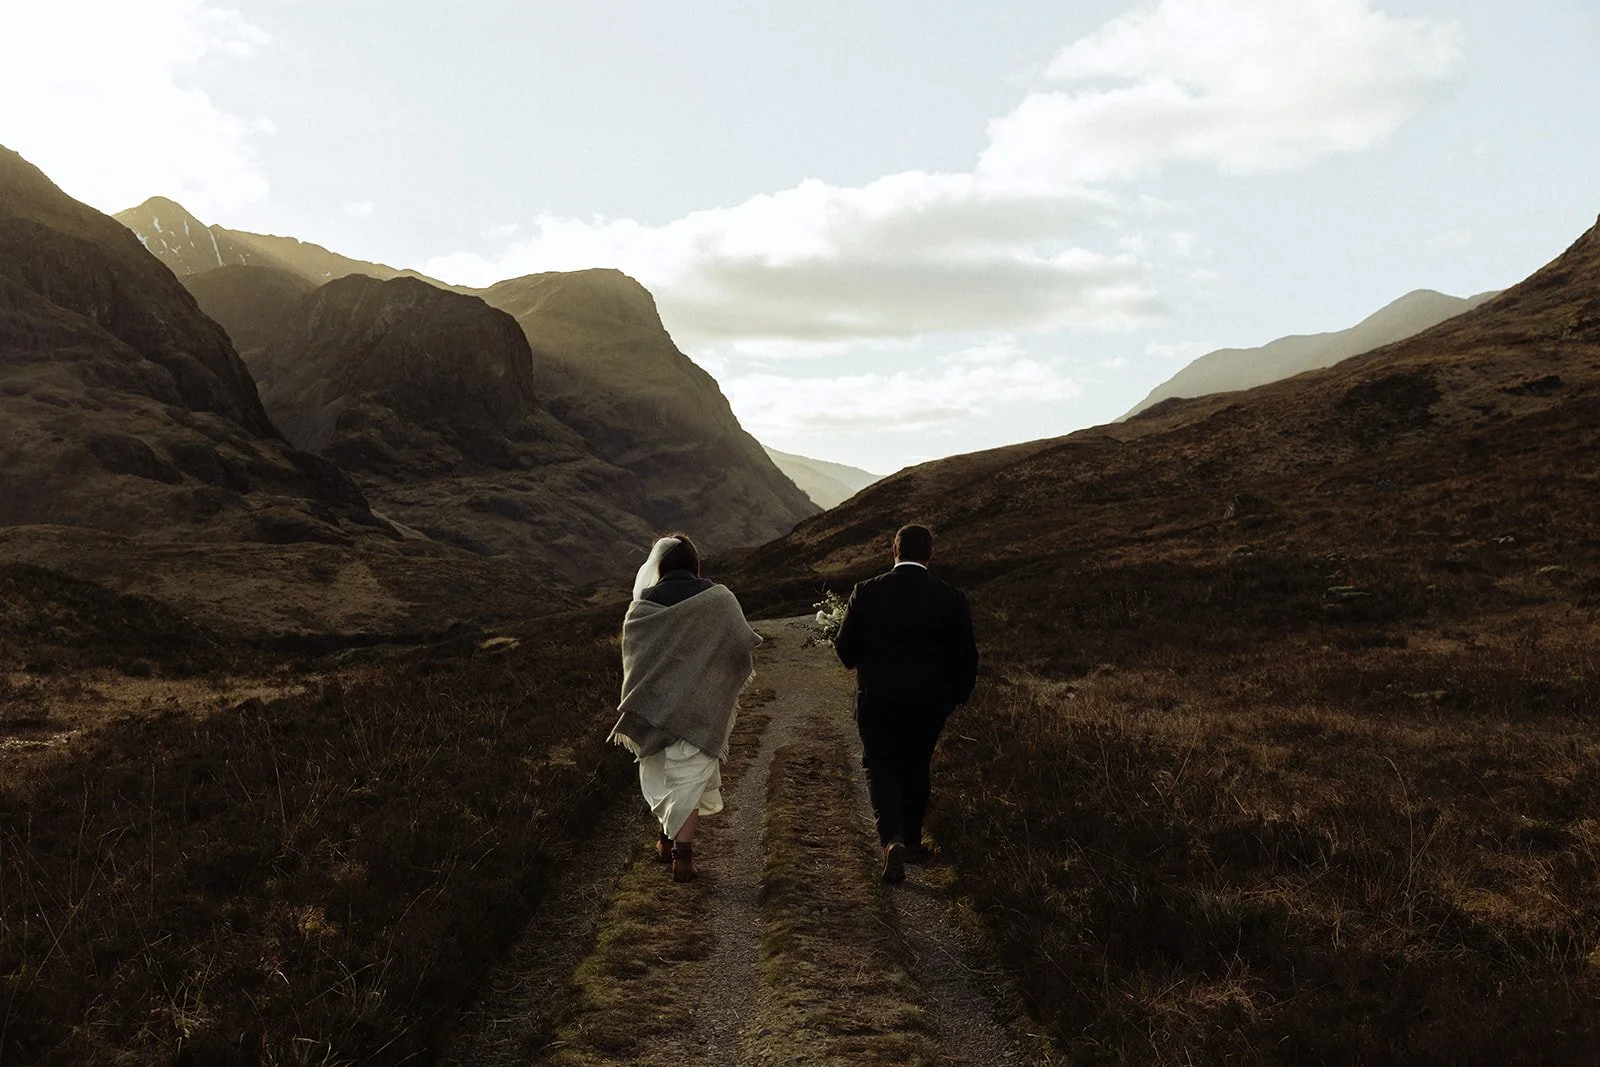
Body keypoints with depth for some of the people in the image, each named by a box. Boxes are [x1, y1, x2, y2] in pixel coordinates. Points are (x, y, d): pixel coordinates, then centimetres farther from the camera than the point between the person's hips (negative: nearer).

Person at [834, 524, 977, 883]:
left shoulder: (867, 592, -10)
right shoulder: (951, 598, -7)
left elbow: (845, 648, -5)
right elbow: (966, 657, -1)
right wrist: (955, 696, 14)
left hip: (876, 700, -1)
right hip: (929, 702, 2)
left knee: (881, 767, 10)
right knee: (916, 768, 20)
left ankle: (891, 838, -11)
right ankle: (912, 841, 30)